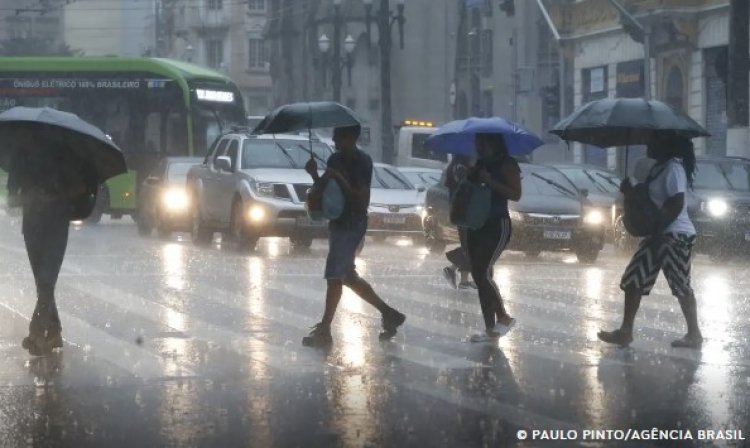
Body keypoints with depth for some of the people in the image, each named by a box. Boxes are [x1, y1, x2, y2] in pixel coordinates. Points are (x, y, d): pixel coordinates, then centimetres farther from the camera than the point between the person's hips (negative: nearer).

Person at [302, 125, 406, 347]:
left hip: (352, 225, -9)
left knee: (334, 276, -9)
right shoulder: (335, 159, 11)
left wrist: (340, 179, -24)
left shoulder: (362, 162, -13)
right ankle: (389, 314, 25)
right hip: (338, 222, 9)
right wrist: (314, 174, -4)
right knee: (348, 277, 13)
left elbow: (362, 201, -18)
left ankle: (324, 330, -6)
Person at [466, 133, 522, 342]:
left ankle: (504, 317, -2)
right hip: (476, 225, 8)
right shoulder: (478, 166, 14)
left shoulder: (507, 164, -8)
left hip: (498, 225, -8)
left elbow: (516, 194, -16)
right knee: (479, 276, 5)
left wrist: (490, 181, -22)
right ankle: (490, 329, 11)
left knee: (484, 273, -16)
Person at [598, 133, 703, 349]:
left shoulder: (673, 168, -15)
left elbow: (676, 205, -22)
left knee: (681, 286, -4)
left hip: (675, 236, -10)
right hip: (659, 235, 10)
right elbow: (650, 200, 24)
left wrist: (657, 233, -22)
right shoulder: (659, 168, 15)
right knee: (633, 280, 9)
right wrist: (631, 191, 6)